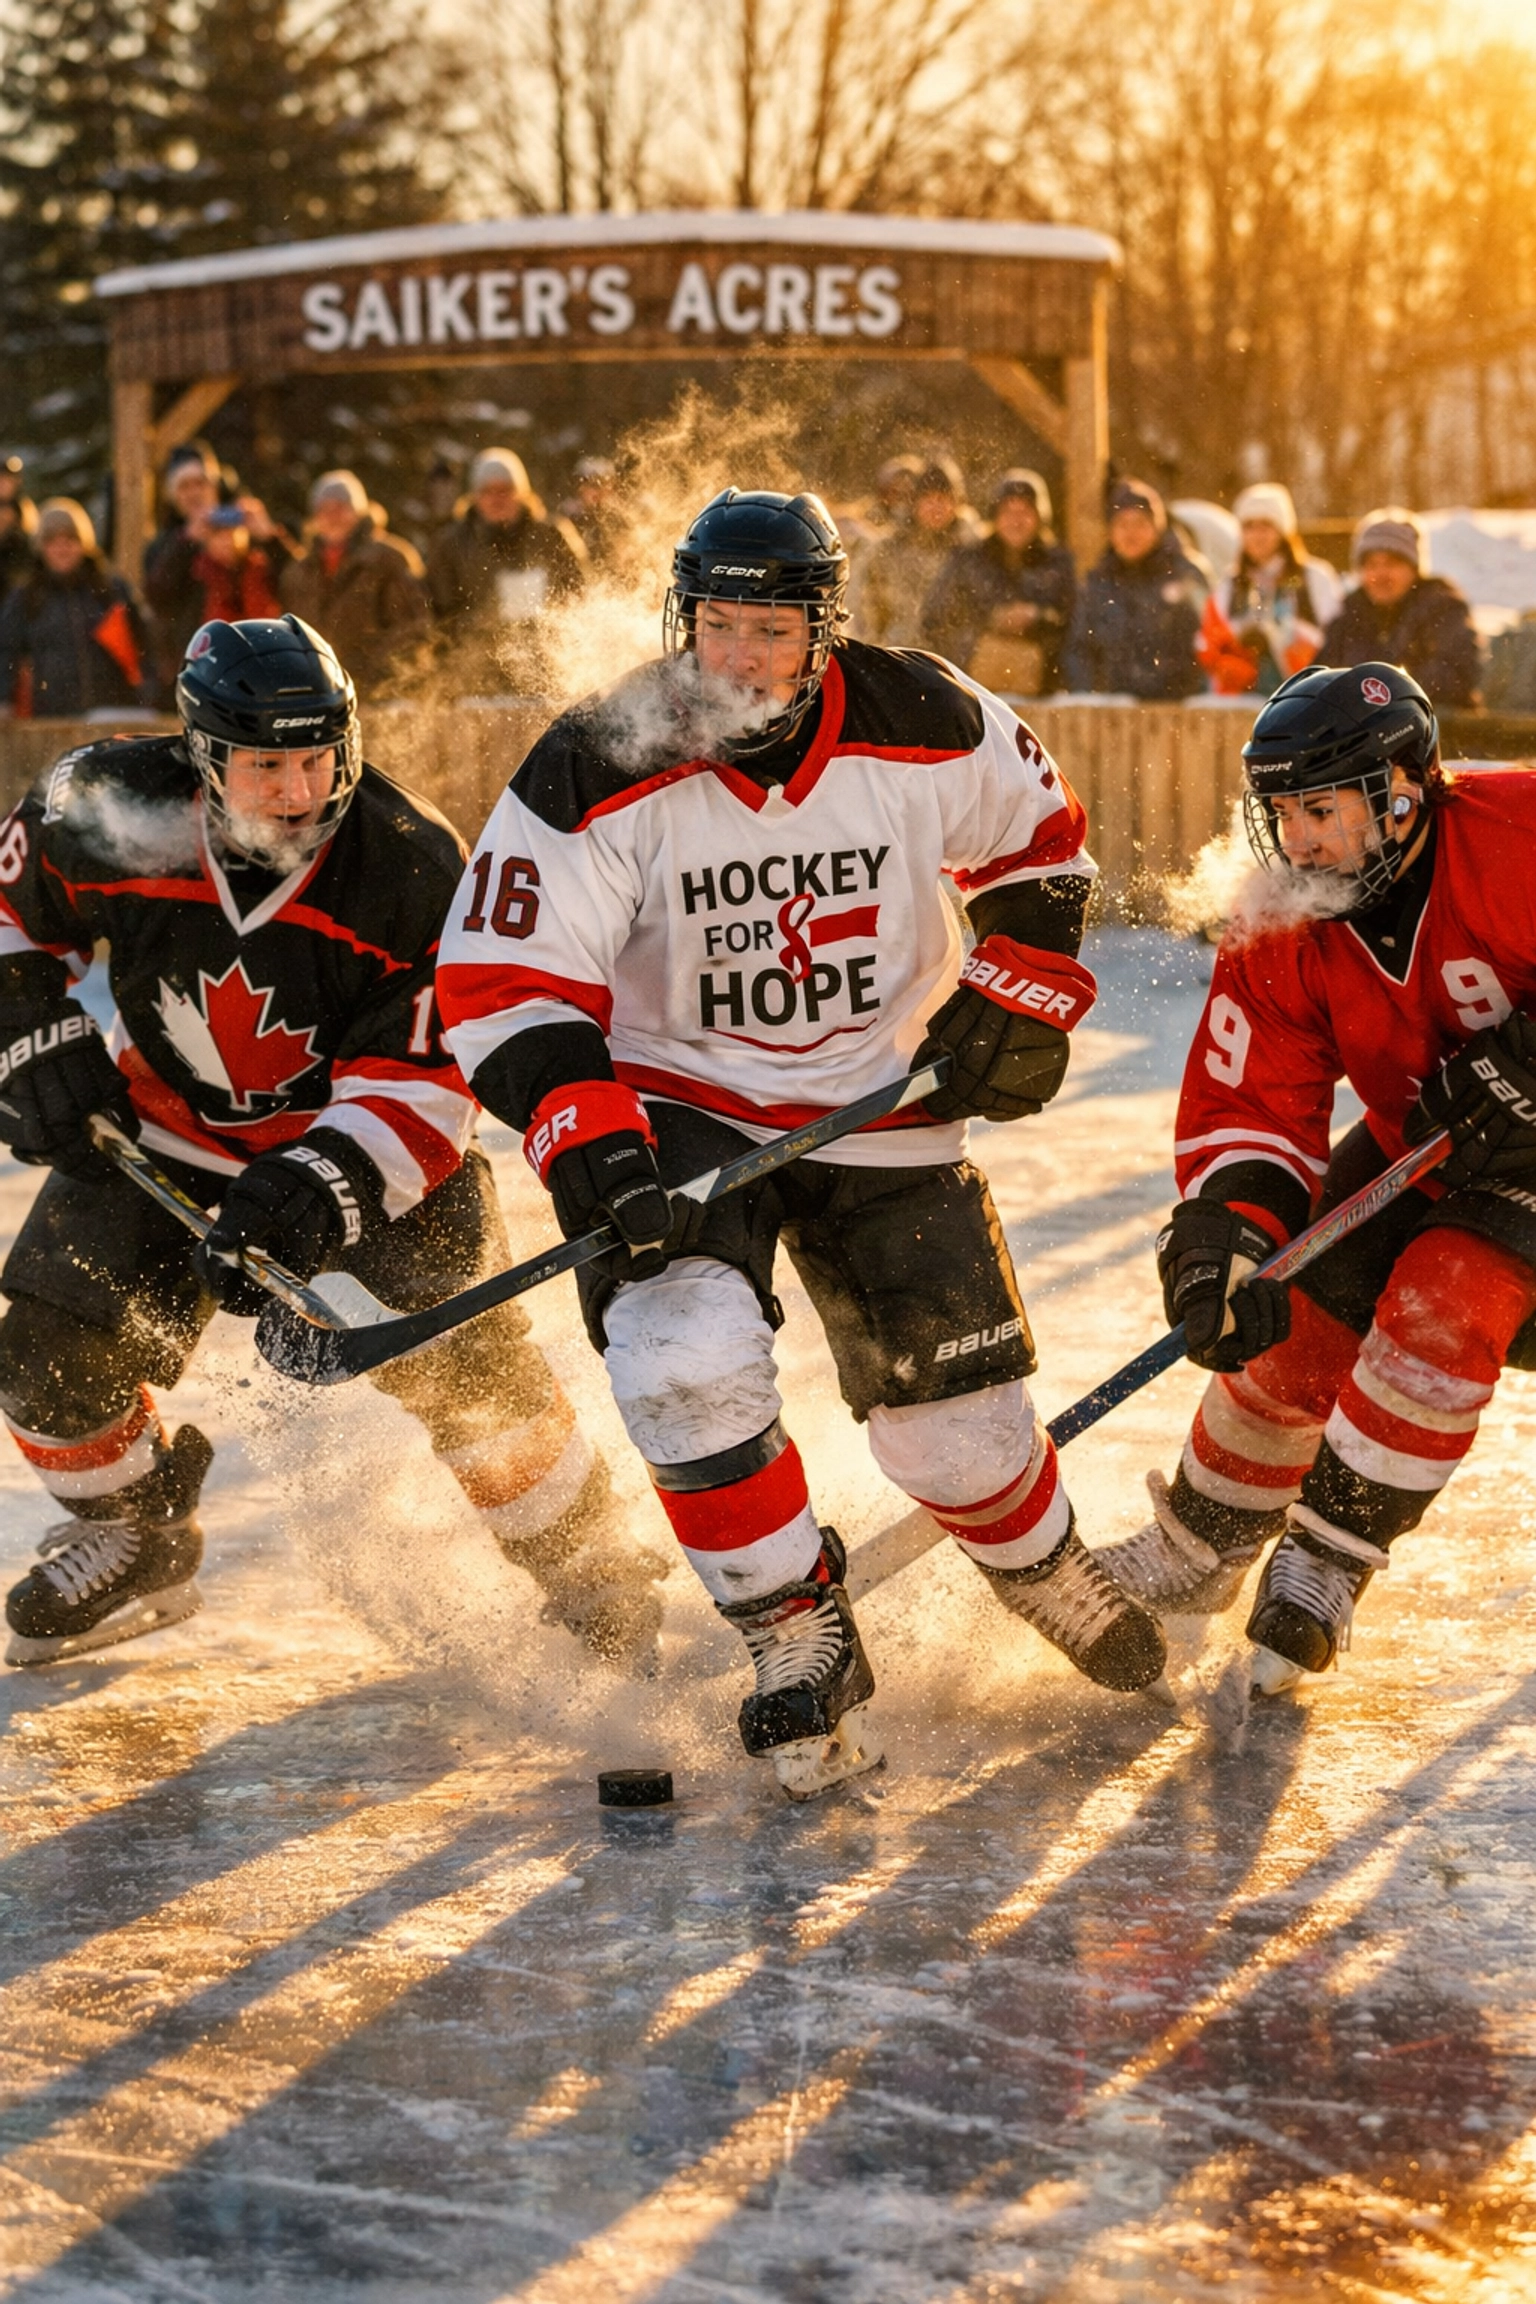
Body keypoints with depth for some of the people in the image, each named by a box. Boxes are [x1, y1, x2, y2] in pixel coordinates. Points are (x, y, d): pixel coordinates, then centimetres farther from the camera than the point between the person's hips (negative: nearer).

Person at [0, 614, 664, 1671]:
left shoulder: (414, 867, -29)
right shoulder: (100, 811, -22)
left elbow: (424, 1076, -26)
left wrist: (319, 1185, -40)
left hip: (370, 1137, -3)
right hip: (166, 1125, 3)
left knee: (463, 1363, -13)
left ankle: (591, 1571, 12)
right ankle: (136, 1541, 25)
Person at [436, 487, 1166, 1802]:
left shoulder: (929, 731, -12)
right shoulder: (598, 777, -19)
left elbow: (1040, 840, 9)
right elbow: (505, 988, -19)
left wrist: (1022, 996, -1)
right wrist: (586, 1139, -31)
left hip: (881, 1107, 2)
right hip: (679, 1104, -1)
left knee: (955, 1415, 1)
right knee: (685, 1360, -27)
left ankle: (1048, 1570, 36)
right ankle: (800, 1644, -6)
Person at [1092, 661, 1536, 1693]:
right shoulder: (1280, 933, -12)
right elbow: (1251, 1103, -12)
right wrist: (1229, 1230, -30)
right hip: (1415, 1142, 5)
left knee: (1439, 1307, -25)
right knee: (1295, 1322, 0)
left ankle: (1323, 1566, -9)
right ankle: (1197, 1547, 25)